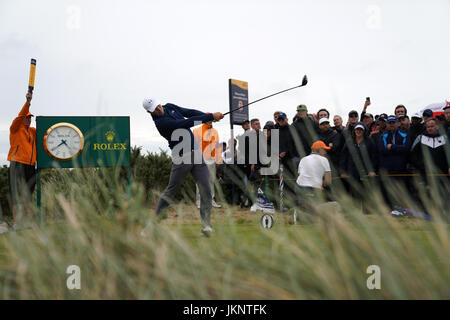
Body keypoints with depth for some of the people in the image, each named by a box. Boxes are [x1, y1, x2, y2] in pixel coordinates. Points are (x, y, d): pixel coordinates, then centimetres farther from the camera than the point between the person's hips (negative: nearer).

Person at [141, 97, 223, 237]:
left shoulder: (169, 107, 10)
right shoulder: (161, 122, -17)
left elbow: (190, 112, 6)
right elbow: (187, 123, -23)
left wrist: (210, 116, -11)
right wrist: (211, 116, -22)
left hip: (196, 152, 7)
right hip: (181, 157, -6)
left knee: (206, 188, -5)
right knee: (171, 190, -2)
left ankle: (206, 225, -3)